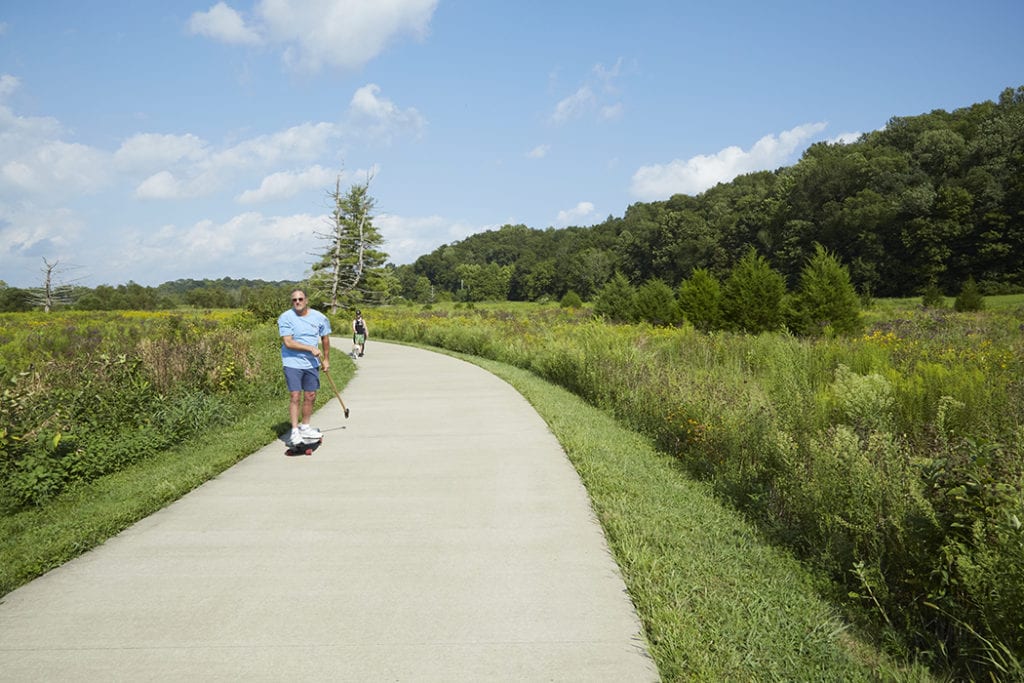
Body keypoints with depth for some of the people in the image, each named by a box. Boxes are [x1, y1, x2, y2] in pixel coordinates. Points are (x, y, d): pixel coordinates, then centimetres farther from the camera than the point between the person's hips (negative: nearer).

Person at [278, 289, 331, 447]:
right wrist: (310, 348, -22)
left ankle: (305, 427, 25)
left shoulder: (319, 317, 0)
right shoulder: (285, 318, -10)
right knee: (295, 397, -9)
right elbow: (288, 342, -17)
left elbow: (325, 338, 15)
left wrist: (326, 359, 18)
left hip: (312, 364, 4)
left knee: (310, 396, 9)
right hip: (292, 363, -4)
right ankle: (295, 431, -1)